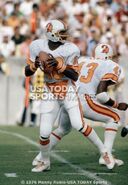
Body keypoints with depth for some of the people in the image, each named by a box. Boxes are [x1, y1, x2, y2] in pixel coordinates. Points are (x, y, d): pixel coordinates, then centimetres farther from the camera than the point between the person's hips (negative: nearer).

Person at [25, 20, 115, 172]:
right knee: (44, 133, -4)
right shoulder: (37, 46, -4)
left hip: (68, 91, -2)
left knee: (79, 125, -18)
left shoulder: (70, 49, -11)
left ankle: (104, 151, 0)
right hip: (50, 93, 2)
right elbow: (27, 72, 1)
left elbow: (75, 76, -11)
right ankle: (45, 162, 23)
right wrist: (34, 64, -21)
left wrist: (59, 65, -24)